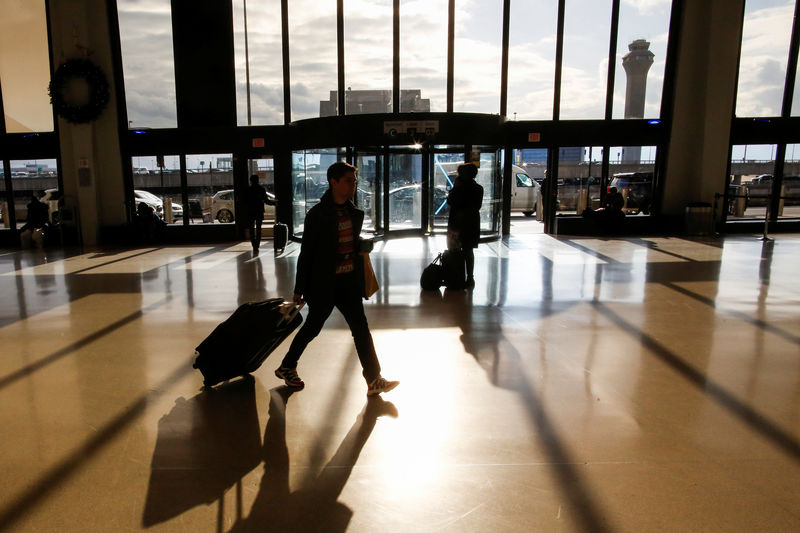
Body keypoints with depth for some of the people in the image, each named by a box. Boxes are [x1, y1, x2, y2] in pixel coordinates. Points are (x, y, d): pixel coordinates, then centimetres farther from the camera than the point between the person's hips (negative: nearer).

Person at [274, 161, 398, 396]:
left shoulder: (354, 212, 6)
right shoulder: (317, 214, -13)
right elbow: (306, 253, -10)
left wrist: (363, 245, -4)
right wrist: (299, 290, -7)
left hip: (349, 282, 6)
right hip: (324, 283, -5)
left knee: (361, 328, 4)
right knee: (312, 327, 10)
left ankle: (374, 379, 11)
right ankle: (286, 367, 34)